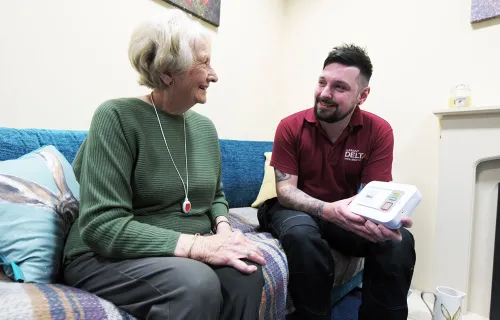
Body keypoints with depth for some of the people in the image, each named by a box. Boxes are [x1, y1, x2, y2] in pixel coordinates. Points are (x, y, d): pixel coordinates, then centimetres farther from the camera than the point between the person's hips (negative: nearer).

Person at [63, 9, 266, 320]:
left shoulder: (204, 126, 5)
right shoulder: (117, 117, -14)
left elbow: (216, 196, 16)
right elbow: (101, 225, -21)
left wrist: (223, 226, -7)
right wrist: (195, 244, -28)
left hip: (188, 252, 6)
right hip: (109, 257, -5)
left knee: (246, 272, -23)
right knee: (196, 284, -33)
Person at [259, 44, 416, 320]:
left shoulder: (379, 131, -9)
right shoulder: (290, 127, -12)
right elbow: (285, 189, -15)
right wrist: (328, 210, -35)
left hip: (345, 214, 2)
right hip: (297, 209, -1)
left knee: (399, 240, -24)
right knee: (301, 234, -36)